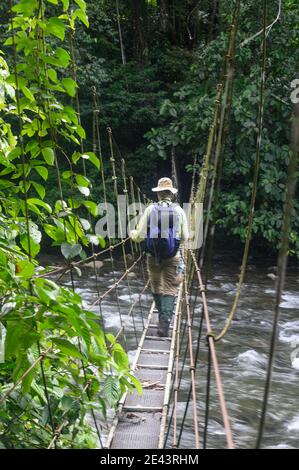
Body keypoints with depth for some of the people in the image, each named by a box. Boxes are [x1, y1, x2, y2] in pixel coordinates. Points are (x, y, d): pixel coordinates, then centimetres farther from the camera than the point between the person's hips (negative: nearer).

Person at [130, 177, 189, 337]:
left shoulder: (150, 209, -5)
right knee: (170, 289, 3)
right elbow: (185, 237, 1)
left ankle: (163, 316, 32)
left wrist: (132, 234, 17)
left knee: (156, 286, 19)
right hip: (173, 256, -1)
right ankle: (164, 323, -8)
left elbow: (140, 236, -5)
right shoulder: (179, 210, -3)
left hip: (153, 255, 1)